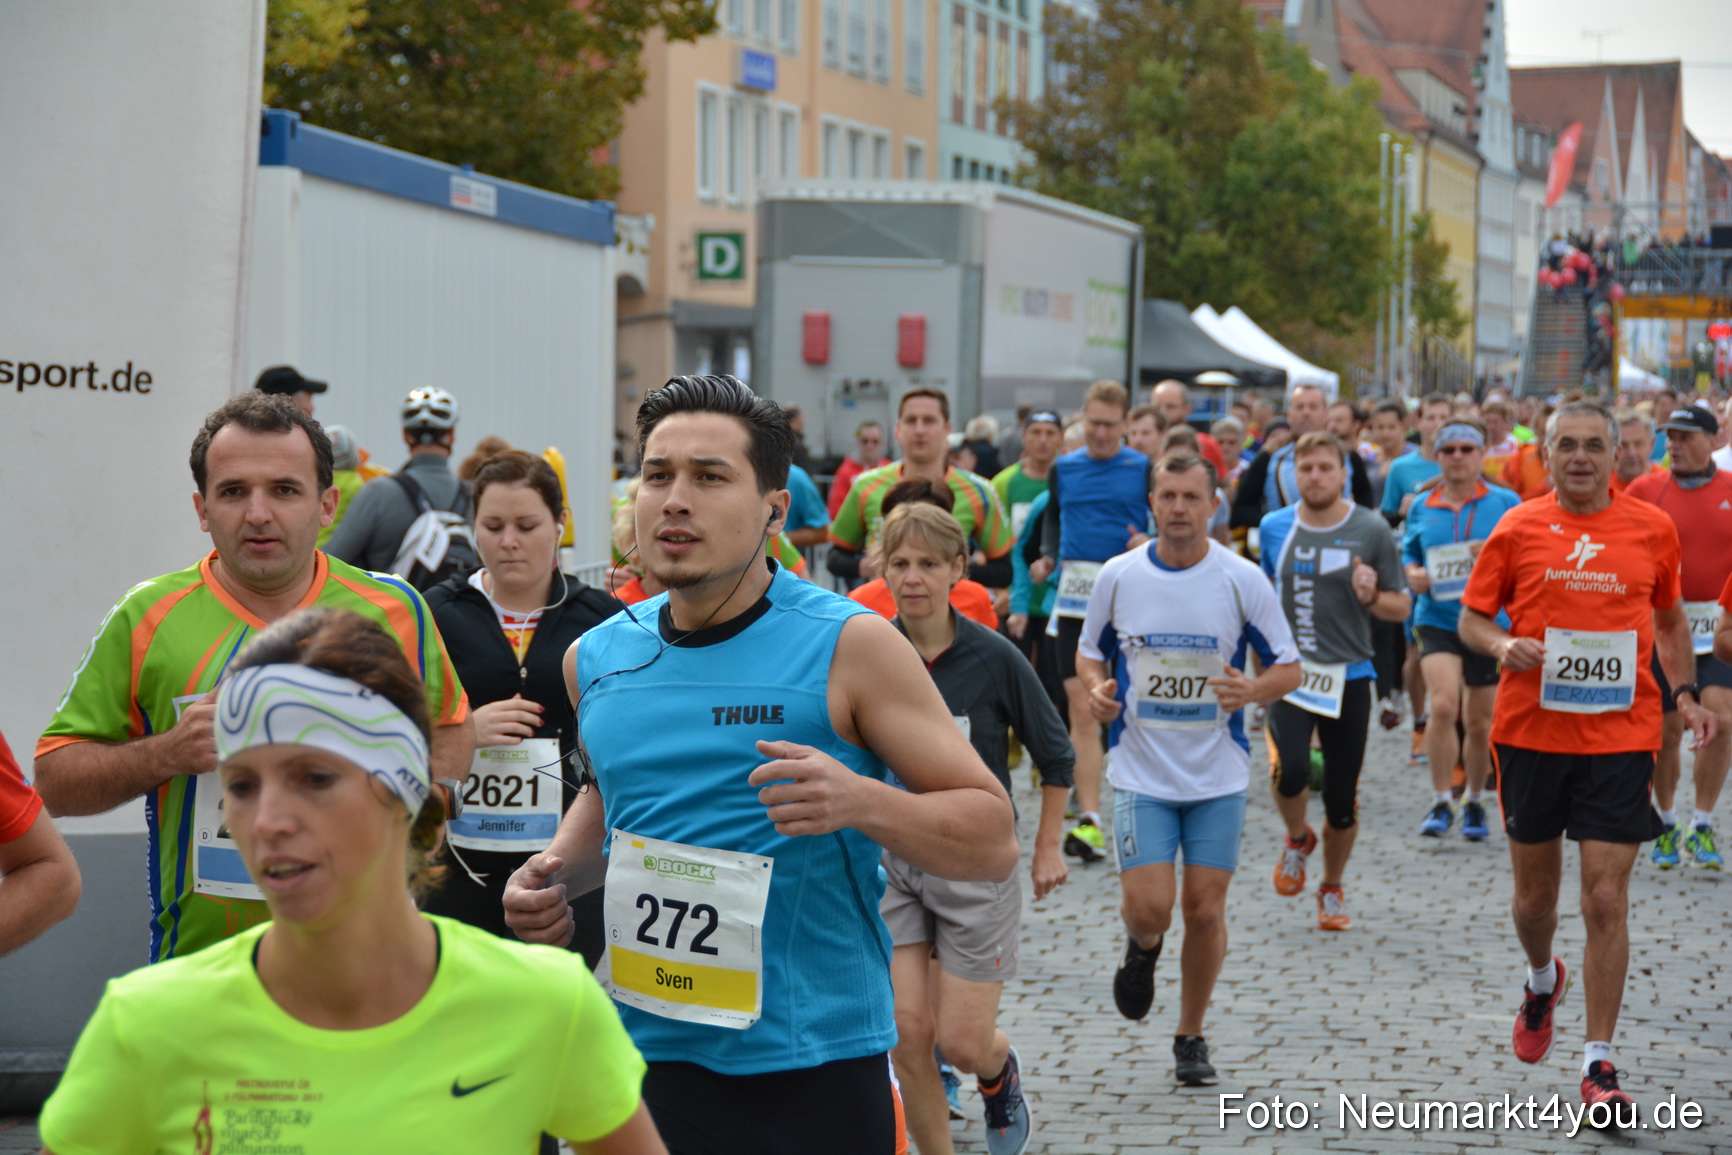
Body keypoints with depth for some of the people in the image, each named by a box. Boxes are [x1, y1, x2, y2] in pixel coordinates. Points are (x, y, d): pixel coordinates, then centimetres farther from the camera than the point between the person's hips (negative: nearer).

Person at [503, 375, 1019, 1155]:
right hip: (644, 1056, 4)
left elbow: (992, 842, -8)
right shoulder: (595, 659, 5)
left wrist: (861, 802, -24)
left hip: (813, 1067, -4)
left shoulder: (850, 645, -8)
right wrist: (558, 871, 6)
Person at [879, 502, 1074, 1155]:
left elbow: (1056, 756, 3)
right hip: (887, 861, 2)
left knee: (964, 1043, 0)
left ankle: (1002, 1076, 37)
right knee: (908, 1032, -4)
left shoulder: (995, 658, -10)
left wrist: (1048, 848, 7)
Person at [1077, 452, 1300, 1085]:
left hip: (1218, 775, 0)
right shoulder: (1118, 576, -2)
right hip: (1142, 772, 0)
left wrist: (1251, 691, -21)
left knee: (1204, 910, 2)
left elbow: (1288, 668, 1)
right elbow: (1089, 652, 12)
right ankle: (1142, 948, 26)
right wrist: (1096, 690, -11)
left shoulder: (1243, 580, -5)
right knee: (1149, 906, -12)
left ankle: (1191, 1036, 21)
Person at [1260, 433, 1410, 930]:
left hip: (1349, 676, -1)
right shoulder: (1274, 527, 5)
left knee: (1341, 800, 3)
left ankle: (1332, 889, 28)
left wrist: (1372, 596, -17)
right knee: (1291, 772, -22)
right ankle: (1296, 839, 12)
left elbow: (1401, 607, 3)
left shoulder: (1370, 530, -2)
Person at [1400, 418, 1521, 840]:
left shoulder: (1506, 503, 1)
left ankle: (1475, 802, 28)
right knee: (1442, 706, -20)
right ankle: (1440, 802, -8)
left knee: (1480, 721, 8)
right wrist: (1413, 575, -3)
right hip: (1437, 618, 0)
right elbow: (1408, 556, 19)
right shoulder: (1421, 508, 7)